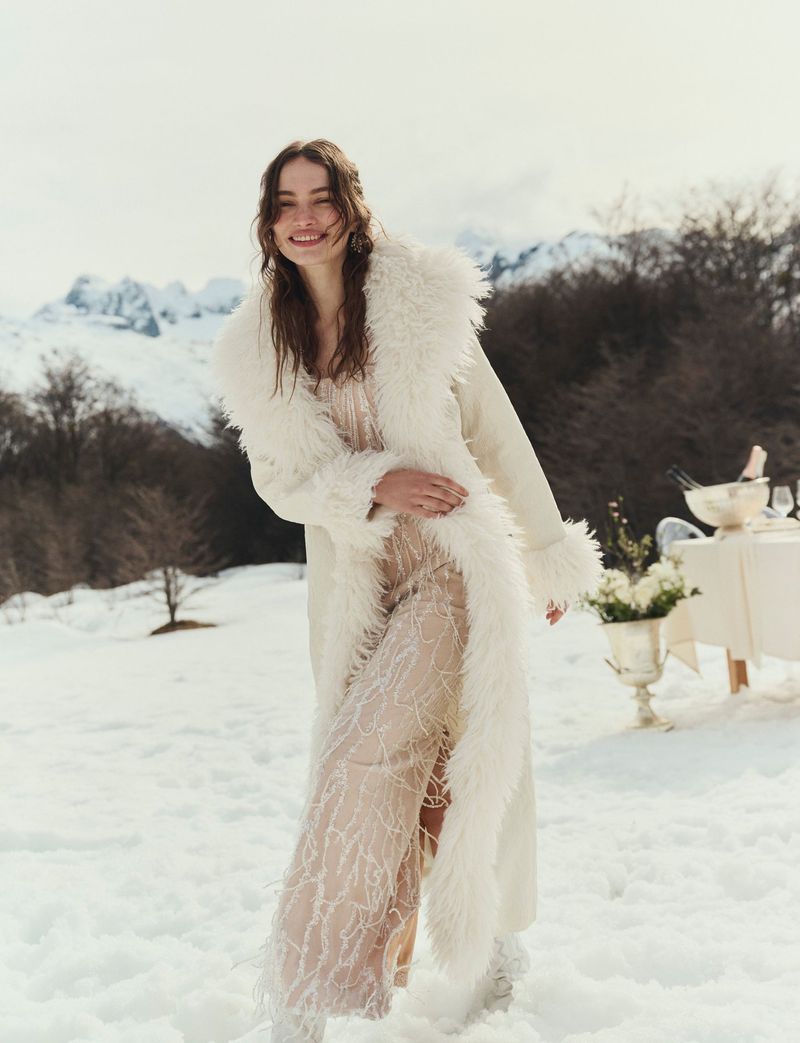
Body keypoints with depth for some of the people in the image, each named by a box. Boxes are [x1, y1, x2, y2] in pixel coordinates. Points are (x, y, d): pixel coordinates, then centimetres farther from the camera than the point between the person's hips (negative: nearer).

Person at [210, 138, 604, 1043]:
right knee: (421, 773, 8)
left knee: (366, 758, -16)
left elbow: (498, 435, 4)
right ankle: (494, 941, 32)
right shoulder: (258, 348, 4)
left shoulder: (421, 300, -3)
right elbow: (278, 479, 4)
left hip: (453, 568, -3)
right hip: (353, 589, 4)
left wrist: (550, 554, 10)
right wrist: (375, 484, -16)